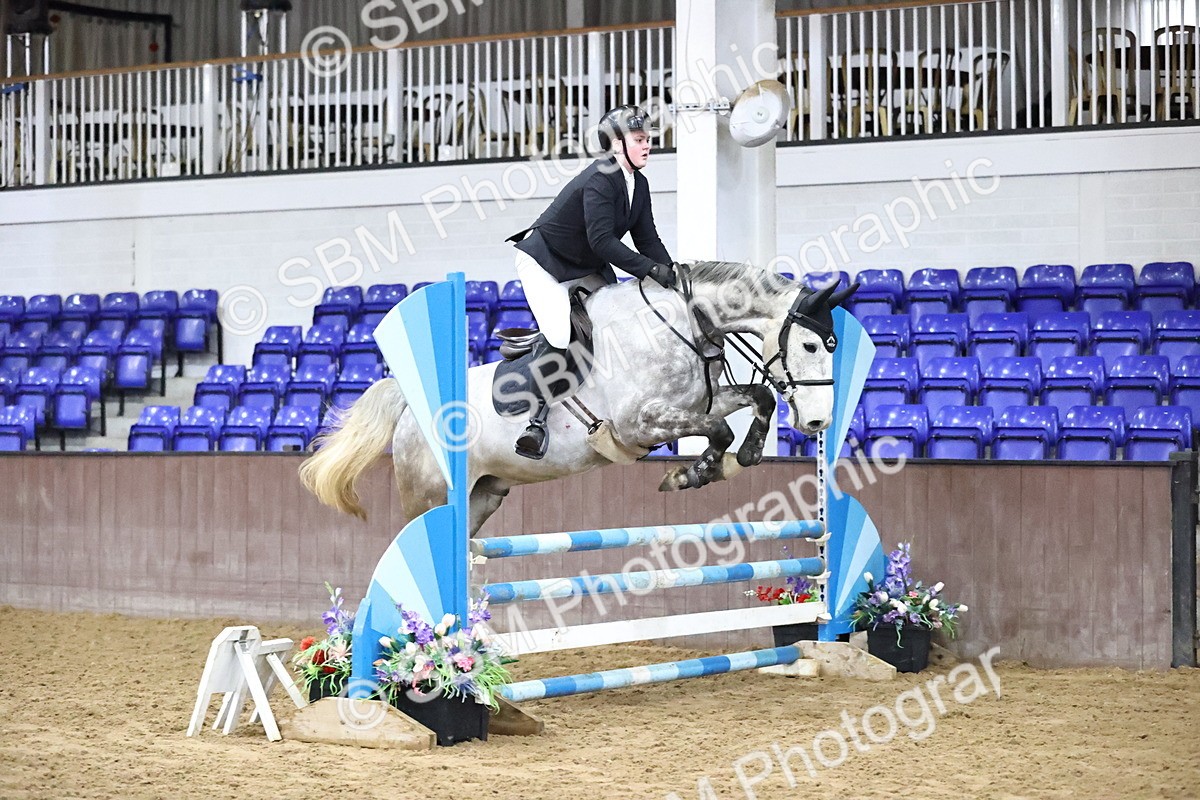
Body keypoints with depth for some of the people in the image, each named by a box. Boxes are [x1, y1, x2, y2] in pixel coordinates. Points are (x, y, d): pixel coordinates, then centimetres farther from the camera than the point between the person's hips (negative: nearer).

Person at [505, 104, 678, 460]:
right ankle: (538, 417, -13)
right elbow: (602, 241, -33)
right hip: (543, 263, -10)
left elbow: (647, 238, 3)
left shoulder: (639, 184, 2)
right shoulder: (600, 180, -26)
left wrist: (670, 270, -14)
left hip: (586, 269, 10)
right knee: (560, 338, -24)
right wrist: (651, 270, -36)